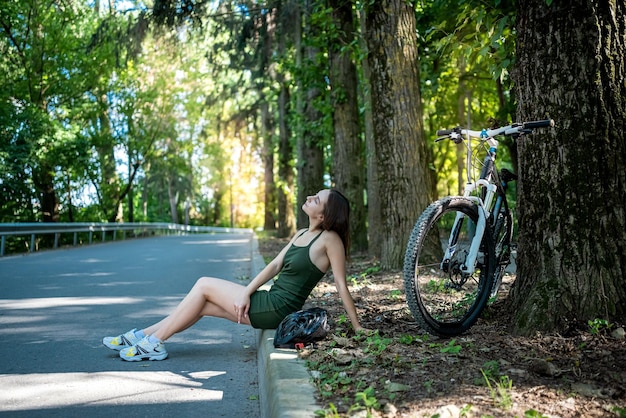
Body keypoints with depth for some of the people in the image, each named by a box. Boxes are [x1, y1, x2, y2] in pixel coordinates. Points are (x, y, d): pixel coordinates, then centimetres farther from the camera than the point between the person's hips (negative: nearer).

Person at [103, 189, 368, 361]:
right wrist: (246, 293, -3)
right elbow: (275, 265, 8)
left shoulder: (330, 239, -14)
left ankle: (154, 344, 4)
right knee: (202, 305, 5)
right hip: (270, 303, 8)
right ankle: (140, 336, 14)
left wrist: (357, 326, -11)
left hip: (277, 309, -8)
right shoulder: (301, 235, 12)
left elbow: (341, 284, -14)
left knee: (203, 286, -4)